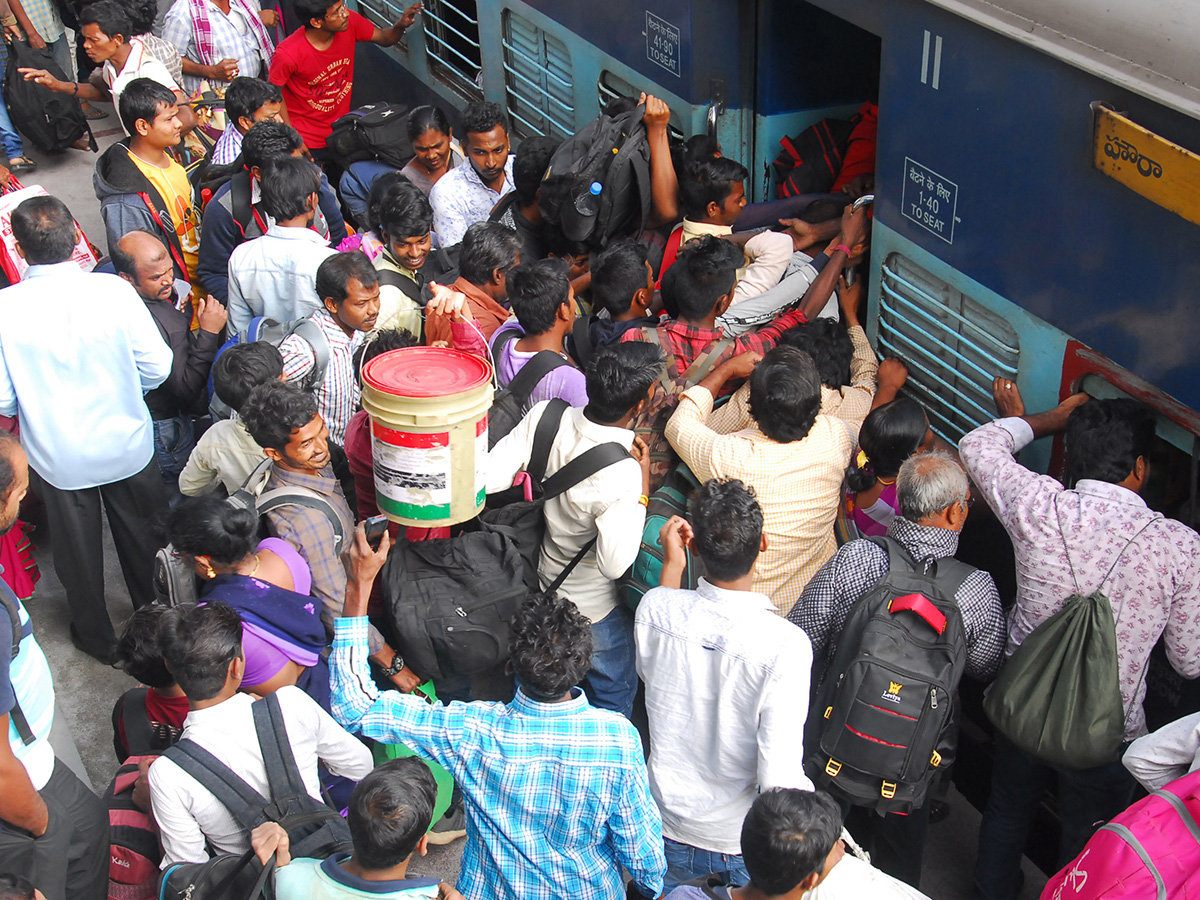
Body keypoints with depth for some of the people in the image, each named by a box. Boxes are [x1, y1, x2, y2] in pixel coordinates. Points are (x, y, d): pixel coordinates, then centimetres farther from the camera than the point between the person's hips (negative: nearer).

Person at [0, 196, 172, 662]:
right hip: (127, 445, 0)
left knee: (78, 551, 24)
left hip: (59, 458, 0)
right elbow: (157, 367, -13)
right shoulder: (114, 291, -23)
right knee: (144, 537, 24)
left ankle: (97, 637, 44)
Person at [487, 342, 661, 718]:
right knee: (613, 699, 23)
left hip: (543, 585, 7)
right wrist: (643, 487, -31)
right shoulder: (623, 473, -38)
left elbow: (488, 478, -22)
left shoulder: (544, 416, -23)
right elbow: (615, 563, -37)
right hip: (596, 609, -6)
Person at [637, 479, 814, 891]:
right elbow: (780, 780, -29)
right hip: (744, 843, -2)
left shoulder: (654, 608, -19)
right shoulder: (785, 645, -29)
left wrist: (671, 563, 3)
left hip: (668, 830, 3)